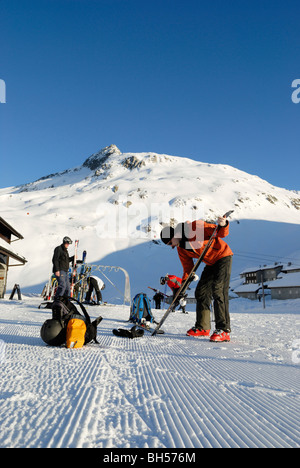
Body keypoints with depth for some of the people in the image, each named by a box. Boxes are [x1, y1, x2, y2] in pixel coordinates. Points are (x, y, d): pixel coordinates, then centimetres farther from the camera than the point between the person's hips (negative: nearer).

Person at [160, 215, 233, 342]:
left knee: (218, 291, -20)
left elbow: (221, 233, -17)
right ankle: (202, 327, 18)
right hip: (211, 264, 8)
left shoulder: (196, 227, -20)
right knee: (201, 292, 6)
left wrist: (223, 226, -39)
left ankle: (224, 330, -19)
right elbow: (188, 268, 6)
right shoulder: (181, 249, 2)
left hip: (223, 257, -8)